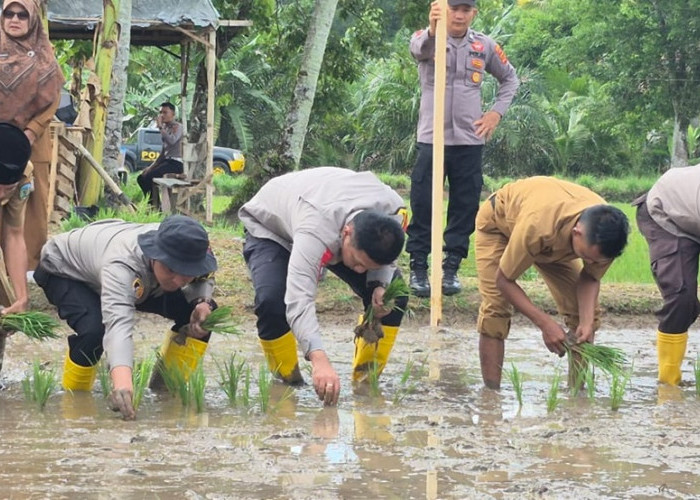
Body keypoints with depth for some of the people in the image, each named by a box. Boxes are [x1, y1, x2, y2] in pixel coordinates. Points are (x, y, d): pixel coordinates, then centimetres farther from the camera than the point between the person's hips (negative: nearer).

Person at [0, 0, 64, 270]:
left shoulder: (44, 55, 10)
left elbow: (53, 97, 4)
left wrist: (32, 131, -9)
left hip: (33, 140, 2)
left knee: (34, 202, 0)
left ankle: (33, 263, 5)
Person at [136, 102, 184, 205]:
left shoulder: (177, 127, -7)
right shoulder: (165, 127, 18)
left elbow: (172, 140, -30)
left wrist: (160, 127, -24)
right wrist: (153, 165, 16)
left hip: (176, 163, -9)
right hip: (166, 160, 9)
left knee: (149, 177, -24)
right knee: (141, 178, 2)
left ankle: (155, 204, -13)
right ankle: (151, 204, 7)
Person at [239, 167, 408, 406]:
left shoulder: (394, 212, -32)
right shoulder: (315, 230, -51)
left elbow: (383, 261, -8)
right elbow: (299, 300, -61)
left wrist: (381, 286, -31)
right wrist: (319, 361, -75)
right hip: (268, 227, -5)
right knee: (272, 300, -34)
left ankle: (366, 378, 4)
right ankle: (287, 380, -9)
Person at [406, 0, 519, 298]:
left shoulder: (485, 46, 6)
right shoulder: (427, 40, -5)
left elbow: (510, 78, 21)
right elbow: (419, 47, -32)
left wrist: (496, 113, 5)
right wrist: (433, 30, -55)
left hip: (470, 140, 3)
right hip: (431, 139, -3)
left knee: (465, 207, 4)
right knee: (423, 205, -2)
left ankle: (451, 268, 13)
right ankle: (418, 268, 6)